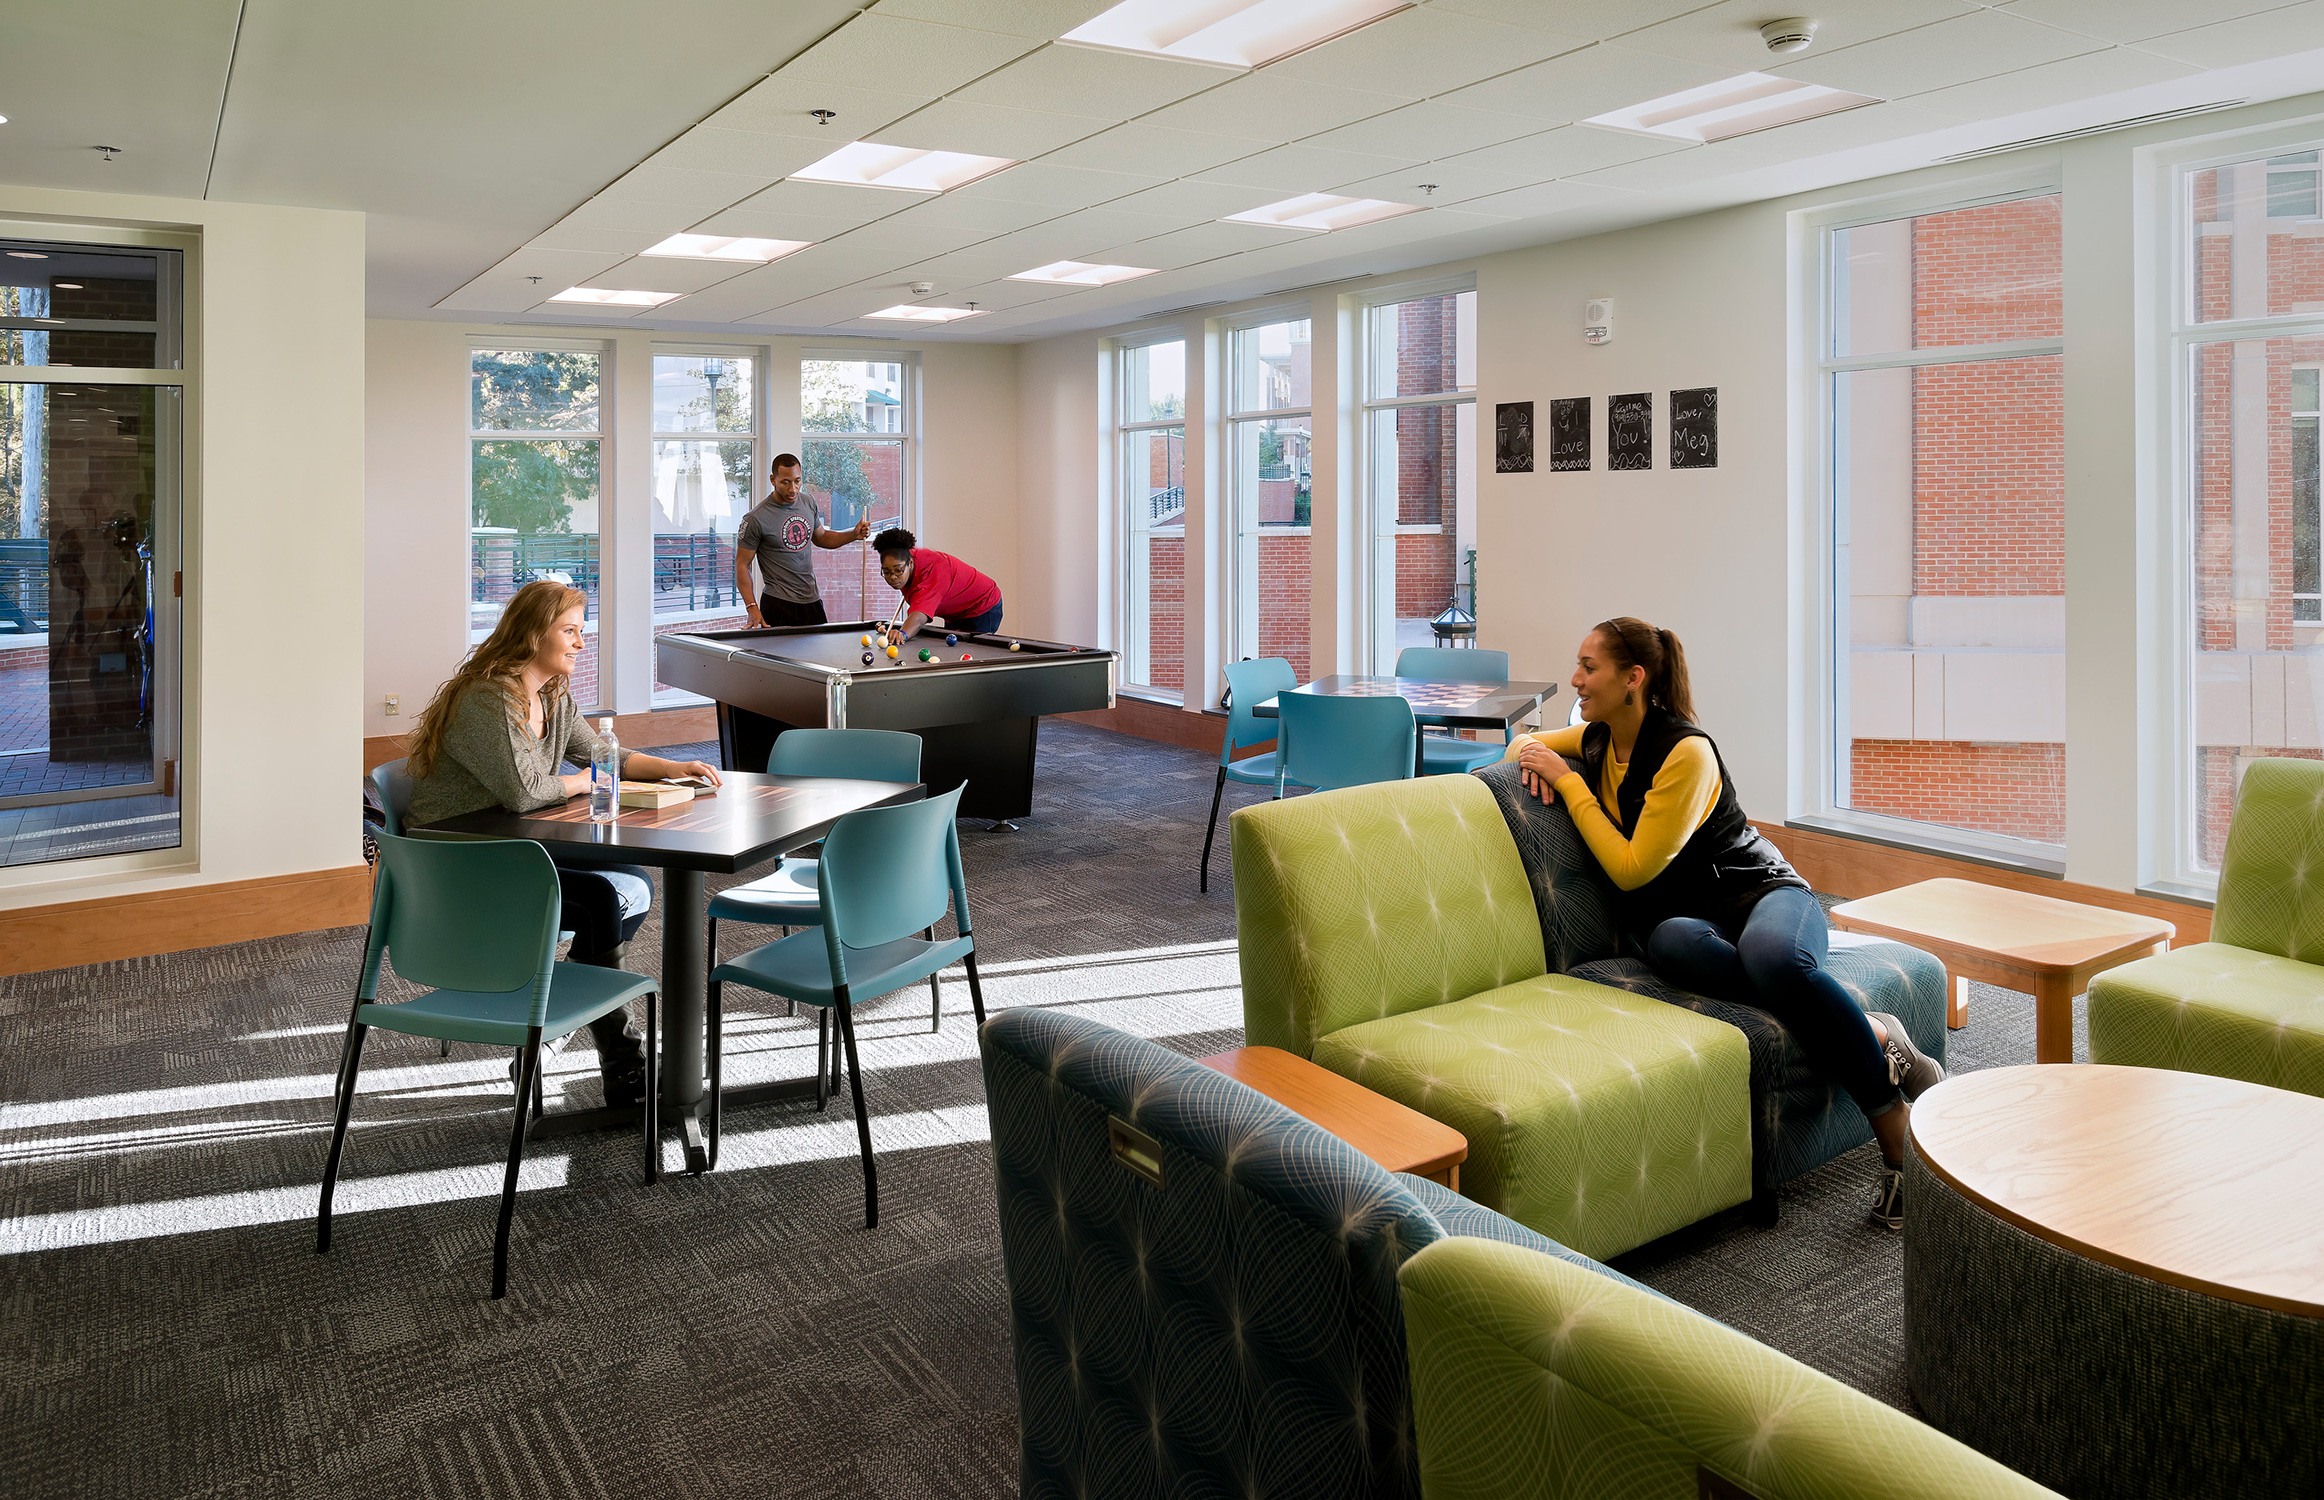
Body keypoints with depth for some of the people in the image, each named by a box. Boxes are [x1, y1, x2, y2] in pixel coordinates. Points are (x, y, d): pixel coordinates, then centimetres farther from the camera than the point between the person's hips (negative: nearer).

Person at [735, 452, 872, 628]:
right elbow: (742, 565, -8)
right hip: (778, 606, -5)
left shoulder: (808, 502, 5)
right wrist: (752, 609, -17)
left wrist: (854, 534, 5)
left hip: (812, 601, 6)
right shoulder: (756, 519, -13)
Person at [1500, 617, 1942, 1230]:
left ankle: (1900, 1131, -28)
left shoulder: (1686, 751, -17)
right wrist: (1532, 754, 2)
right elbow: (1525, 744, 27)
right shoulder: (1595, 740, 5)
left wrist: (1568, 781, -15)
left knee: (1773, 955, -42)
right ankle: (1873, 1037, -28)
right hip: (1683, 913, 5)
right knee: (1673, 943, -37)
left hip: (1760, 891, -4)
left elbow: (1633, 868, -18)